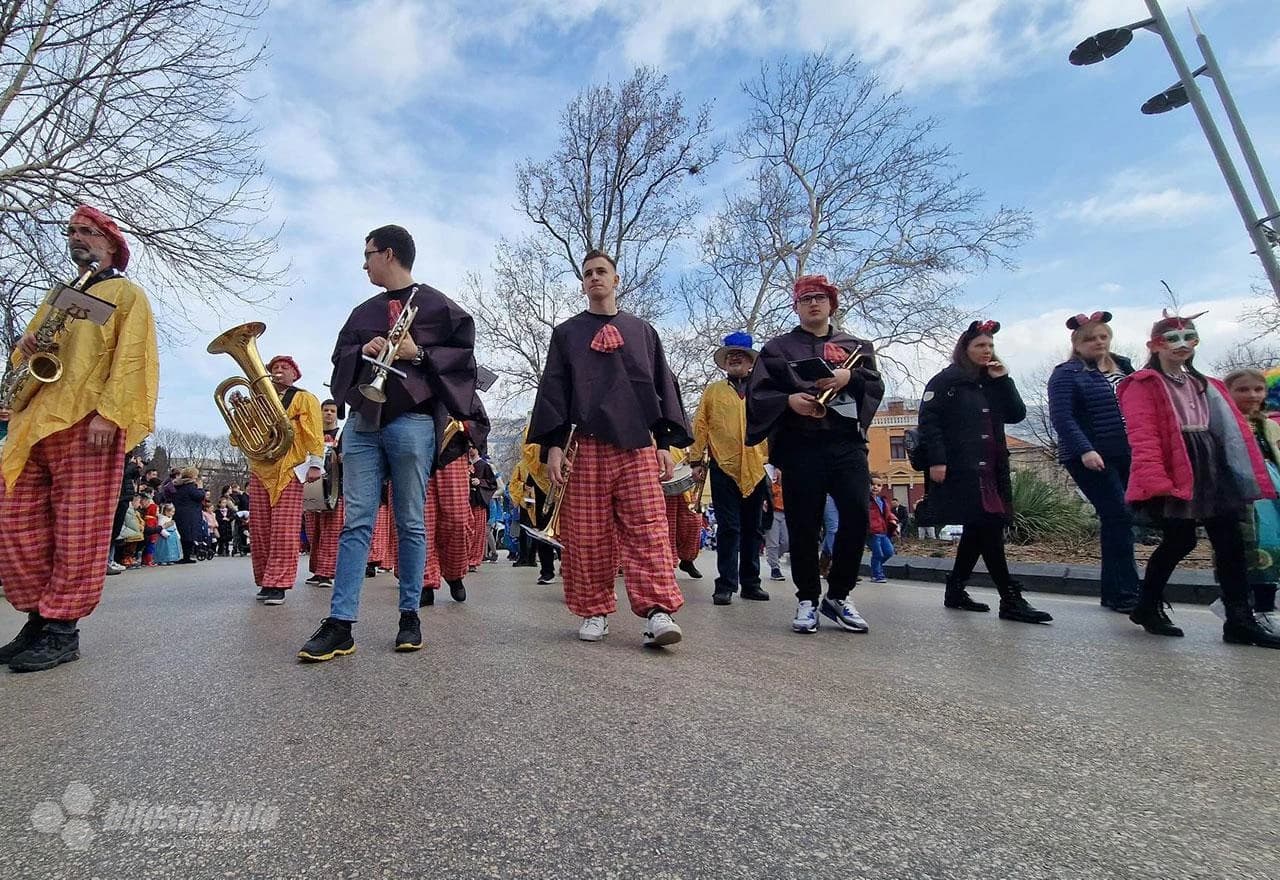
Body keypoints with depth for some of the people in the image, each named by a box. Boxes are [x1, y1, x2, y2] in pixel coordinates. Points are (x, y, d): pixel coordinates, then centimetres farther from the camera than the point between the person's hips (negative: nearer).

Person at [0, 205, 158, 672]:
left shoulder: (125, 292, 7)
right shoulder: (58, 296, 27)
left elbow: (132, 356, -7)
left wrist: (109, 412, -19)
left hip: (86, 421, -7)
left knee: (77, 529, -6)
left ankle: (62, 630, 1)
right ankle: (39, 617, 15)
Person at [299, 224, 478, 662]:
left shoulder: (435, 304, 7)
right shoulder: (363, 311, 23)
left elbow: (464, 353, 1)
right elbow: (340, 359, 23)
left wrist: (420, 354, -12)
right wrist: (362, 352, 2)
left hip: (412, 422, -5)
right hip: (362, 422, 5)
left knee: (411, 523, 1)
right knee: (355, 522, -1)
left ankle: (410, 616, 11)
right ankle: (340, 625, 0)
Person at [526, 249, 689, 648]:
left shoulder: (642, 331, 18)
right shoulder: (566, 333, 16)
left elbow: (663, 385, 14)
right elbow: (553, 389, 8)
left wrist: (665, 443, 4)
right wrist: (553, 445, -4)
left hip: (637, 446, 1)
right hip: (585, 447, 0)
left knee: (647, 530, -8)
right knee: (586, 535, 0)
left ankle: (657, 611, -9)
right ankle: (594, 612, 12)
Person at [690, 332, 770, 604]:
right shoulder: (713, 391, 9)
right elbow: (700, 427, 5)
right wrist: (696, 461, -2)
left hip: (756, 470, 3)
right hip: (723, 469, -2)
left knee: (752, 529, 10)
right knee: (728, 528, -2)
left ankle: (750, 583, 20)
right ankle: (725, 585, 5)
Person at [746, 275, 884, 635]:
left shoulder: (855, 345, 22)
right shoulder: (778, 347, 14)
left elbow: (875, 386, 11)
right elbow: (758, 393, 4)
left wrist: (850, 379, -9)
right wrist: (788, 400, -15)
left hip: (847, 441, 2)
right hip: (800, 444, -2)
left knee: (857, 517, -8)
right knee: (804, 524, -2)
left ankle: (837, 596, 9)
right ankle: (807, 599, 12)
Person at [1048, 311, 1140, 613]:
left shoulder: (1124, 366, 15)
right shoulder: (1067, 374, -6)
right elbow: (1062, 417, -15)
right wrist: (1085, 450, -25)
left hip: (1127, 456, 6)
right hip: (1092, 458, -6)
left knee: (1117, 520, 9)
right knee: (1119, 517, -11)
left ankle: (1114, 590, 19)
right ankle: (1125, 593, -3)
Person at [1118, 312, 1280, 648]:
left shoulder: (1207, 385, 23)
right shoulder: (1143, 385, -3)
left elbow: (1235, 428, 17)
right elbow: (1143, 436, -14)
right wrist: (1155, 480, -23)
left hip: (1216, 472, 7)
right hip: (1174, 474, -7)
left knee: (1230, 544, 4)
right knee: (1179, 541, -3)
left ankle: (1240, 621, 10)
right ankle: (1147, 606, 15)